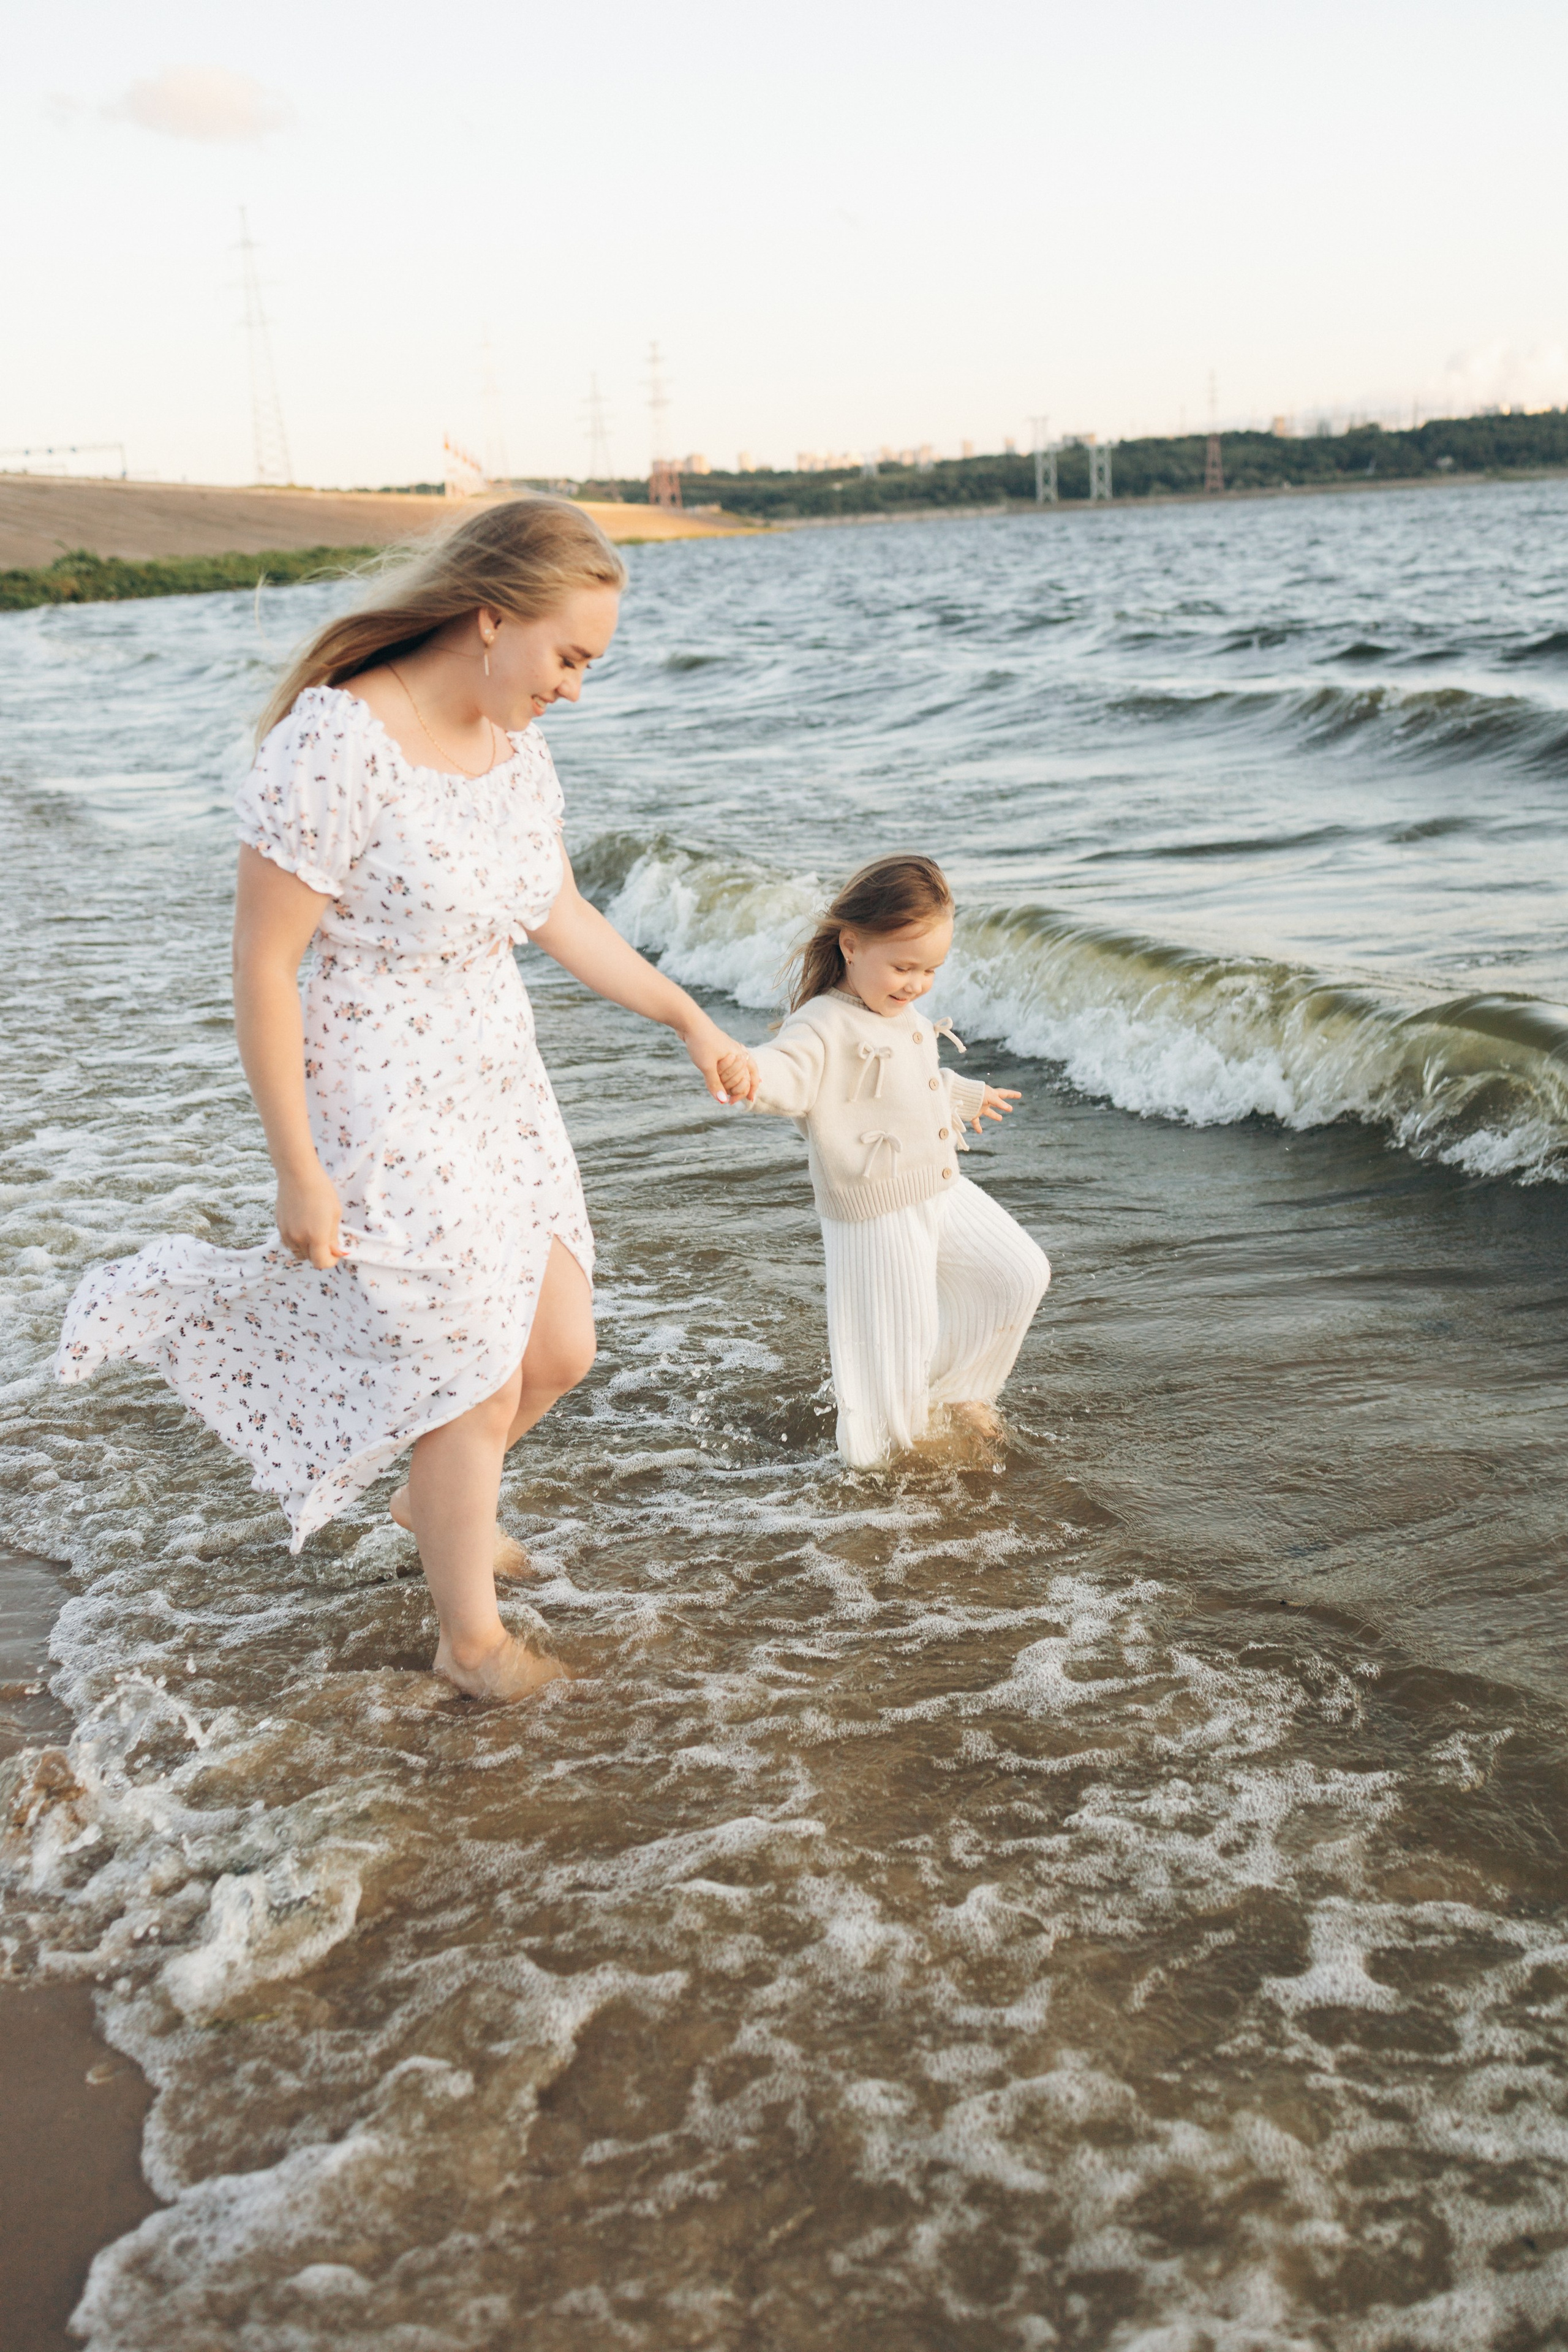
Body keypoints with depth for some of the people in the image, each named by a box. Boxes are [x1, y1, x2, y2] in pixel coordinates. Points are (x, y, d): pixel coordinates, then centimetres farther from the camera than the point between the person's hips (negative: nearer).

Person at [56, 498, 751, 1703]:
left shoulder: (514, 740, 1)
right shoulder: (338, 742, -24)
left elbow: (563, 916, 14)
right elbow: (263, 964, -20)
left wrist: (693, 1020, 14)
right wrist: (298, 1170, -17)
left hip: (499, 1093, 8)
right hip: (385, 1117, -8)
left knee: (560, 1350, 14)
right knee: (475, 1389, 4)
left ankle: (432, 1498, 47)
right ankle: (471, 1637, 30)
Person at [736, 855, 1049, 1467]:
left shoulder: (906, 1019, 10)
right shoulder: (825, 1025, -19)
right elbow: (791, 1075, -39)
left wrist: (969, 1096, 49)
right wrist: (754, 1074, -63)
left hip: (943, 1191, 9)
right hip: (878, 1214, -9)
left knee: (1019, 1274, 17)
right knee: (895, 1343, -1)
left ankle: (952, 1390, 35)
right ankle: (884, 1443, 28)